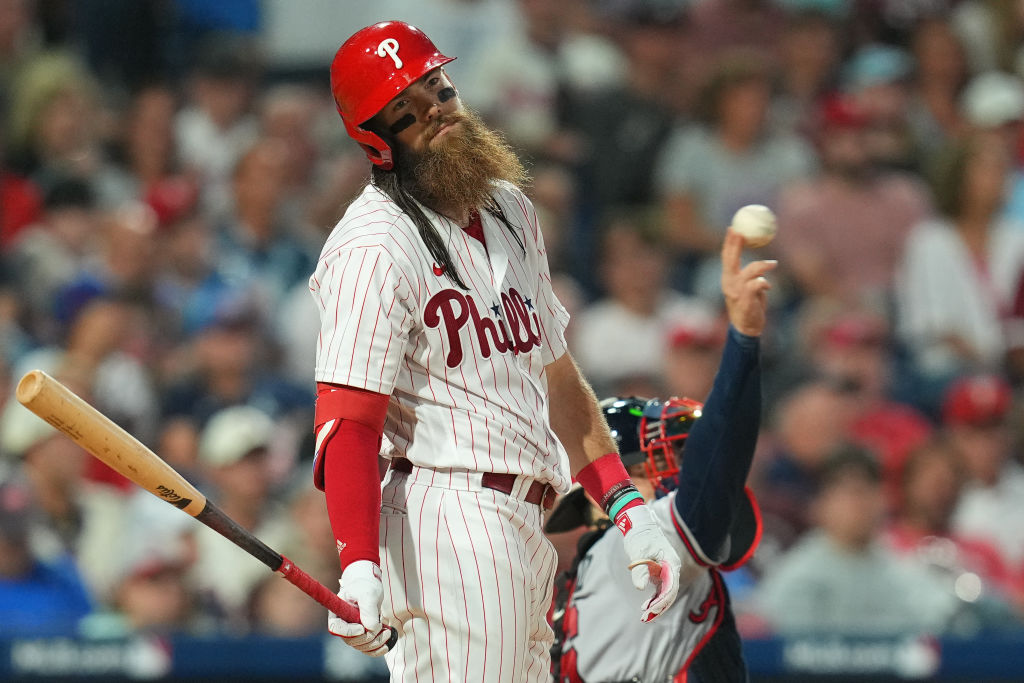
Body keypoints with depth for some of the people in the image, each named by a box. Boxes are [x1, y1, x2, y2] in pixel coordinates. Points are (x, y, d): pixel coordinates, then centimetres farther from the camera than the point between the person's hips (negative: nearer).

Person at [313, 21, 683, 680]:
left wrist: (629, 509, 14)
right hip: (450, 519, -9)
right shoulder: (375, 248, -11)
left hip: (528, 528, 9)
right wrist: (358, 567, -30)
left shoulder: (511, 210, 17)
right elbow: (347, 416, -18)